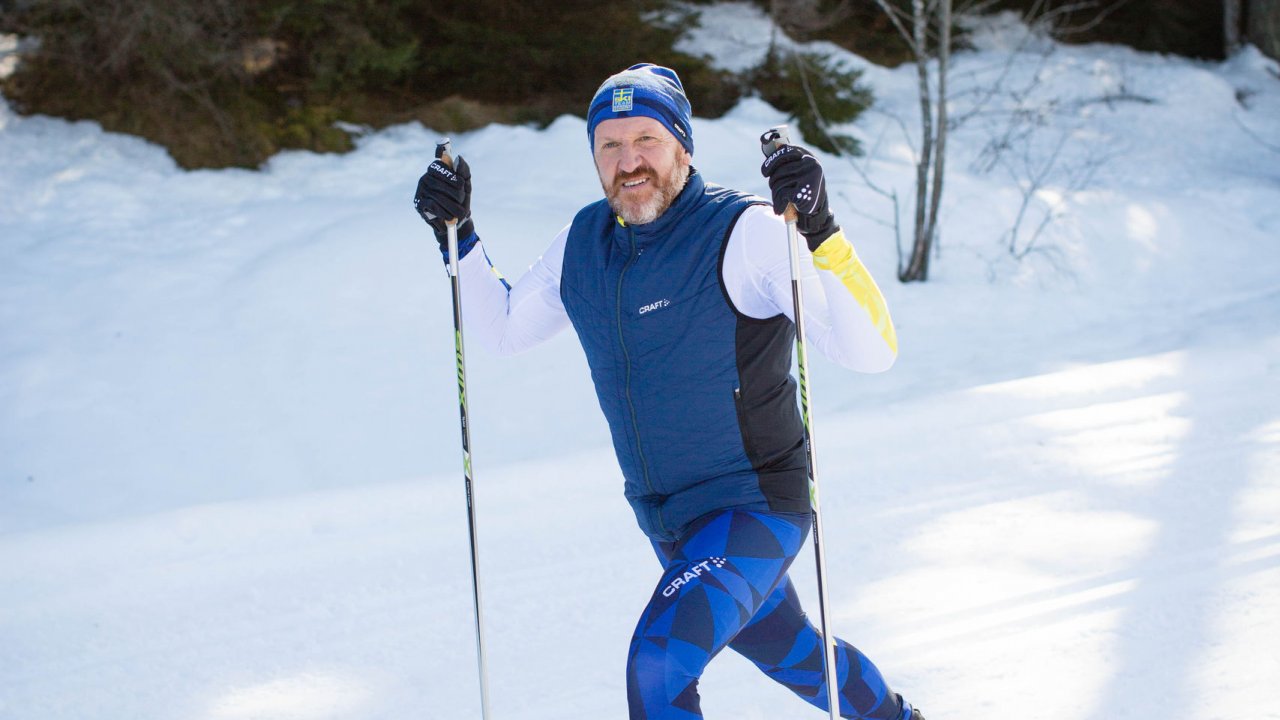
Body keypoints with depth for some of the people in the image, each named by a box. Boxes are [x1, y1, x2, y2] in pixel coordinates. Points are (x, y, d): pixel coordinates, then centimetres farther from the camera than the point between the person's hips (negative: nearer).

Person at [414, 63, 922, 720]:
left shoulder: (745, 233, -20)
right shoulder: (584, 245, -1)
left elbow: (872, 352, -27)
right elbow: (502, 329, 16)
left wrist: (820, 234, -40)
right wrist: (457, 235, 3)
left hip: (757, 506, -7)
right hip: (667, 521, 7)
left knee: (657, 667, -23)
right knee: (783, 647, 26)